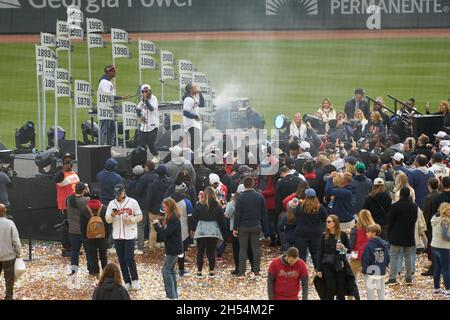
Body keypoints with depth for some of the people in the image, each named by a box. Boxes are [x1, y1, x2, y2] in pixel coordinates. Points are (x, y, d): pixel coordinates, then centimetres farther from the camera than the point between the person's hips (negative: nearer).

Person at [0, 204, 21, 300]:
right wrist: (18, 253, 1)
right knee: (9, 279, 10)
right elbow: (16, 241, -12)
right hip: (8, 256, -2)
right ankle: (9, 297, 14)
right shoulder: (9, 224, -15)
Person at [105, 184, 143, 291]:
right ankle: (127, 283, 12)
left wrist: (130, 219, -15)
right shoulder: (112, 204, 8)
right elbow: (107, 220, 7)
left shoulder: (132, 202, 0)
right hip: (117, 236, 4)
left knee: (129, 259, -11)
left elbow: (139, 216, 2)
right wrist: (112, 215, -15)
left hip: (130, 235, -4)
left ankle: (135, 280, 6)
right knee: (122, 261, 5)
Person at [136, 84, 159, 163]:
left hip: (152, 125, -6)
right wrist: (140, 116, -2)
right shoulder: (142, 99, 10)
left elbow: (151, 108, -25)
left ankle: (156, 157, 16)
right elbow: (138, 108, 15)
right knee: (140, 141, -1)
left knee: (150, 143, -5)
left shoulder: (153, 98, -10)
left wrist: (146, 99, -21)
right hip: (144, 124, 6)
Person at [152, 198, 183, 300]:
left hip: (173, 249, -10)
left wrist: (157, 225, -13)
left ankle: (171, 295, -9)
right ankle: (174, 294, 19)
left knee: (166, 270, -9)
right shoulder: (171, 218, 12)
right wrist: (158, 225, 0)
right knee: (171, 270, 14)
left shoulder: (174, 219, -19)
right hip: (172, 248, 10)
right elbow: (166, 232, 13)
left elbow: (166, 233, -23)